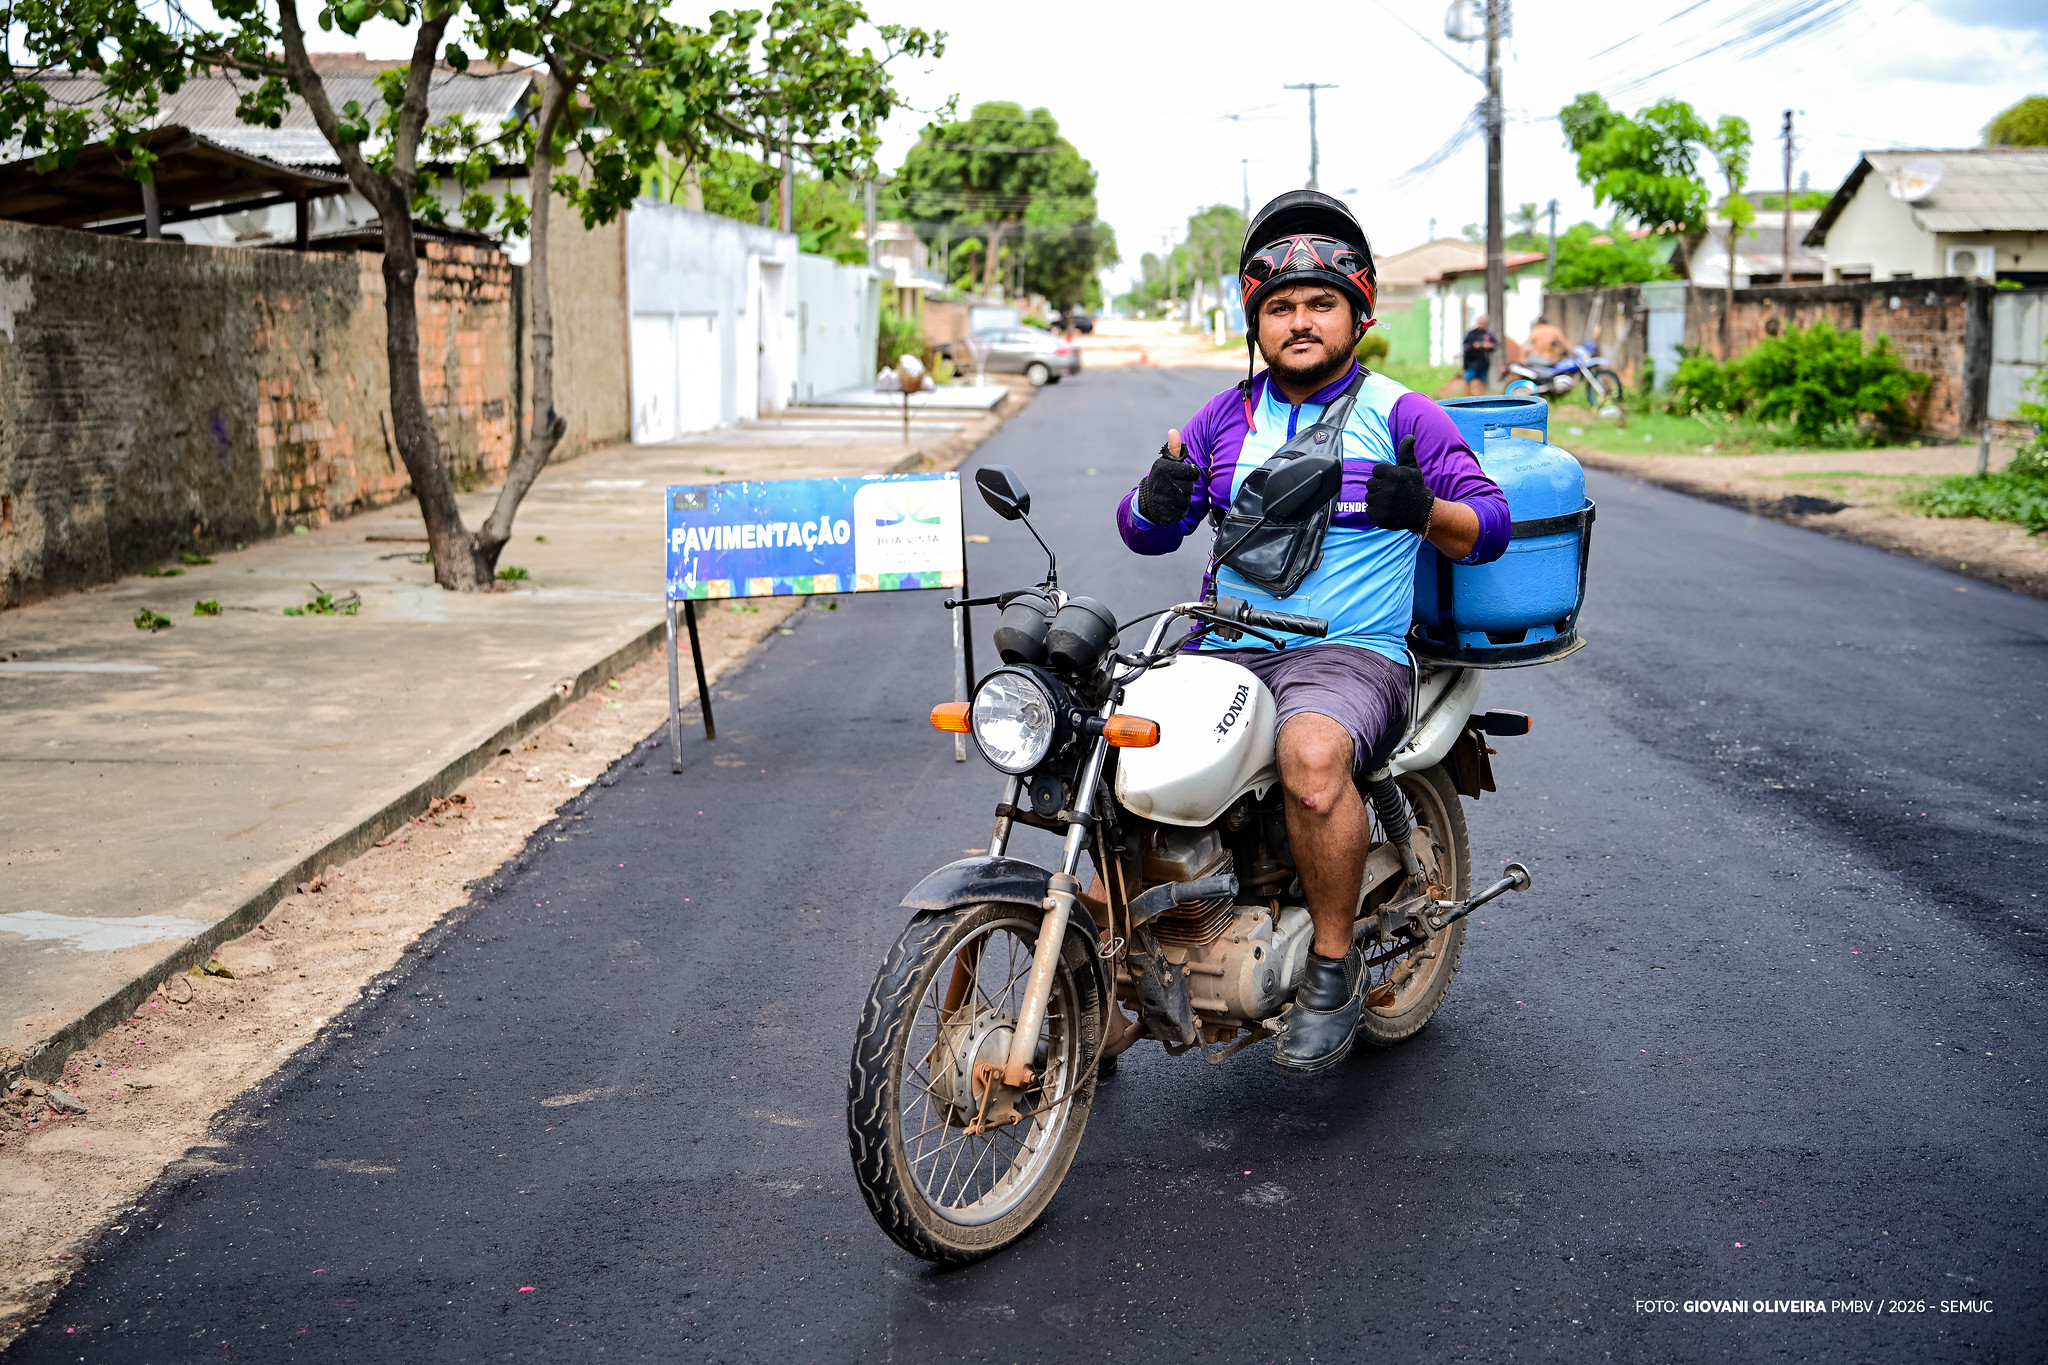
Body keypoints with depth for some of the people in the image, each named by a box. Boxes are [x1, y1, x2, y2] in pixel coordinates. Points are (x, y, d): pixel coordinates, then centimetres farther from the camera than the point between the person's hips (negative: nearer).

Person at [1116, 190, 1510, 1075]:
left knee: (1312, 753, -37)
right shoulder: (1226, 418, 16)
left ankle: (1334, 967, -18)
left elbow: (1490, 529, 2)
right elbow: (1146, 532, 15)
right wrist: (1156, 498, -9)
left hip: (1352, 653, -5)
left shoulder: (1401, 416, 5)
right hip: (1226, 653, 5)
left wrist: (1425, 512, -20)